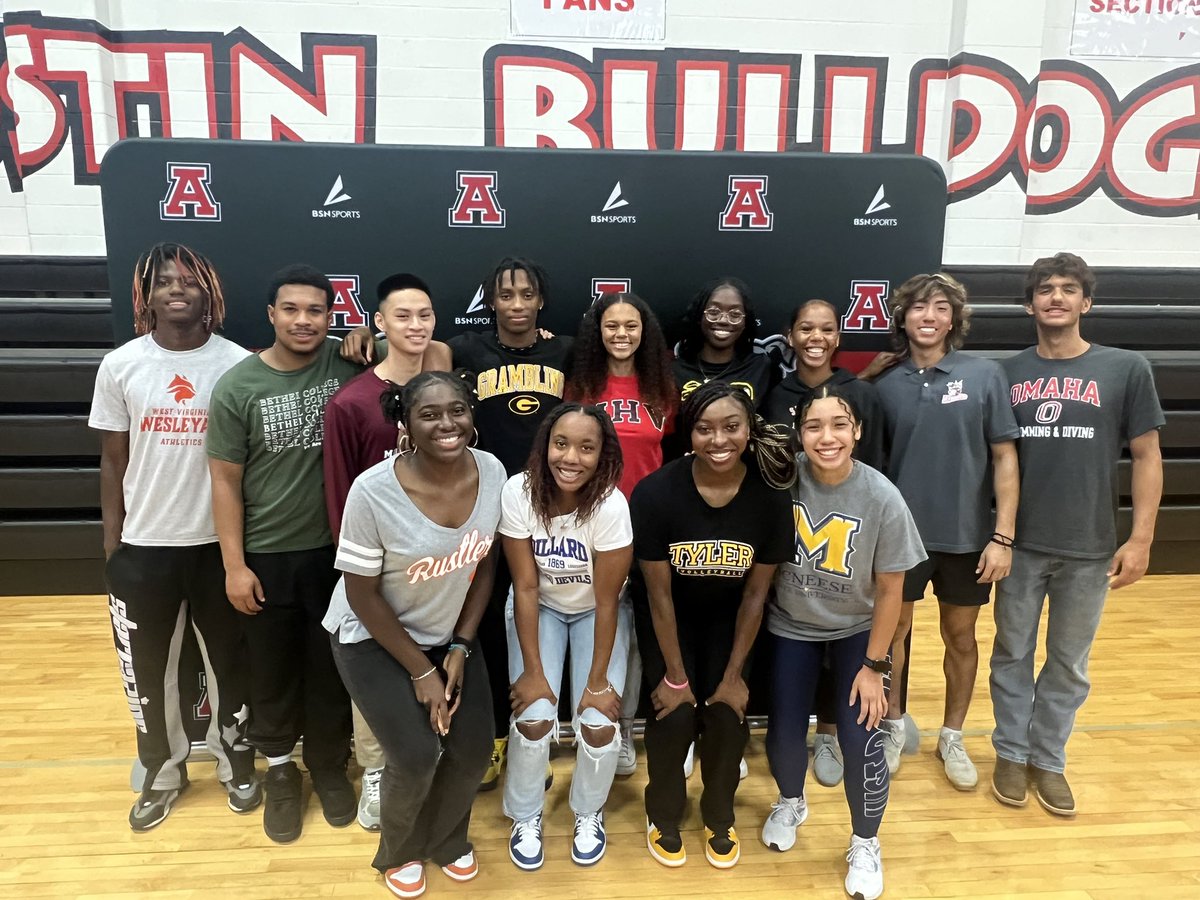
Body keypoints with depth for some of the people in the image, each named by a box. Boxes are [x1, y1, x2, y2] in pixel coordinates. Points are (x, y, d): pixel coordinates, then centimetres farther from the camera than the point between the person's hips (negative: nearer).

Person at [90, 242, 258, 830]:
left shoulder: (237, 365, -8)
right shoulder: (120, 366, -4)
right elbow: (113, 462, 3)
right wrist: (111, 547, 3)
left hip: (218, 543, -1)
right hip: (144, 546, 2)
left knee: (229, 662, 15)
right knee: (147, 670, 16)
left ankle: (236, 764, 38)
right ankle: (162, 774, 39)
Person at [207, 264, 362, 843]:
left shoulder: (346, 366, -6)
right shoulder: (237, 387, -9)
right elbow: (225, 480, -5)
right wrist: (234, 564, -6)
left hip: (336, 549, 1)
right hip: (267, 556, -1)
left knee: (331, 665, 15)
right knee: (273, 668, 15)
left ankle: (329, 763, 36)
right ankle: (279, 766, 37)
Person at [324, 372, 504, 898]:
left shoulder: (492, 472, -16)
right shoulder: (373, 491, -28)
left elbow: (485, 566, -3)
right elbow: (362, 595, -18)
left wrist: (459, 649, -5)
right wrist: (421, 671, -13)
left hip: (449, 632, 4)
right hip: (373, 637, -4)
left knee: (474, 749, -1)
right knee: (417, 755, -12)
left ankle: (447, 839, 33)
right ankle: (398, 852, 23)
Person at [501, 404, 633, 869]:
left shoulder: (611, 505, -31)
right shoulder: (518, 492, -26)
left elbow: (606, 600, -21)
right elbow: (525, 587, -18)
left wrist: (598, 680, -16)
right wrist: (533, 670, -16)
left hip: (595, 612, -1)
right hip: (539, 609, 1)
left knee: (599, 724, -11)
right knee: (534, 717, -12)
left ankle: (588, 814, 22)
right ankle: (526, 817, 18)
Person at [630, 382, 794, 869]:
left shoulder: (770, 496, -23)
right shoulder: (655, 493, -28)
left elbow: (755, 595, -12)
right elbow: (659, 594, -18)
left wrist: (733, 676, -8)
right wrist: (676, 676, -12)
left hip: (728, 618, 2)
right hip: (669, 619, -1)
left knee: (727, 714, -8)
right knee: (676, 714, -11)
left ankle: (719, 819, 22)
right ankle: (663, 816, 19)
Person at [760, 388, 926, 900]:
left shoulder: (883, 499, -23)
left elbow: (890, 589, -12)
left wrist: (874, 665, -8)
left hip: (856, 630, -1)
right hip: (791, 627, 1)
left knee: (860, 740, -8)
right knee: (784, 736, 1)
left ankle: (865, 844, 23)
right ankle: (792, 803, 38)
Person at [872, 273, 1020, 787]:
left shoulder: (984, 375, -6)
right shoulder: (887, 386, -2)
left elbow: (1004, 458, -4)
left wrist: (1003, 536, -8)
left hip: (967, 534, 0)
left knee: (960, 637, 14)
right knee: (894, 631, 12)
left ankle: (952, 738, 33)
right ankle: (894, 726, 34)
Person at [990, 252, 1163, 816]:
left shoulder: (1126, 369, -3)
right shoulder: (1007, 373, 1)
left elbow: (1147, 456, 0)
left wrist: (1141, 539, -6)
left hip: (1090, 548, 0)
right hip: (1020, 544, 1)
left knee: (1069, 663, 13)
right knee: (1012, 654, 12)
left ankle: (1049, 759, 31)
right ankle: (1011, 753, 30)